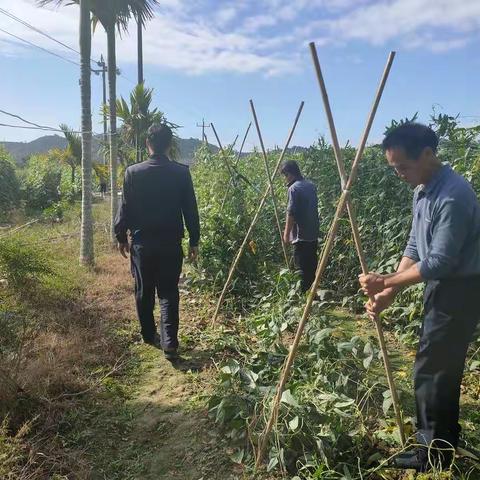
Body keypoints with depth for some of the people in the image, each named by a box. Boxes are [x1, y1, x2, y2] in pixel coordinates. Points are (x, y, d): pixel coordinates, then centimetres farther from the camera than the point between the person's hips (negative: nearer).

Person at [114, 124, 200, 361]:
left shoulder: (133, 172, -5)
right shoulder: (182, 172, -4)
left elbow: (125, 208, -1)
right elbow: (190, 210, -1)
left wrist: (121, 237, 12)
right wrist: (194, 241, 7)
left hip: (142, 242, 1)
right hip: (171, 243, 0)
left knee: (144, 293, 15)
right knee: (168, 293, 7)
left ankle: (149, 336, 30)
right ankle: (169, 343, -2)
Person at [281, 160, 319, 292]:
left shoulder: (294, 188, -14)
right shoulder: (311, 185, 11)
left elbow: (291, 213, -16)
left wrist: (287, 233, -10)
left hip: (301, 236, -8)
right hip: (313, 234, 8)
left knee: (302, 269, -1)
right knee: (312, 267, 15)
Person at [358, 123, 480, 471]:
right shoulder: (422, 190, 6)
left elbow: (439, 263, -26)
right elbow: (415, 247, 9)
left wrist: (386, 282, -19)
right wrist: (390, 292, 2)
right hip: (441, 287, 9)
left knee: (431, 373, -2)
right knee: (440, 371, 17)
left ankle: (435, 458, 16)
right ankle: (439, 450, 33)